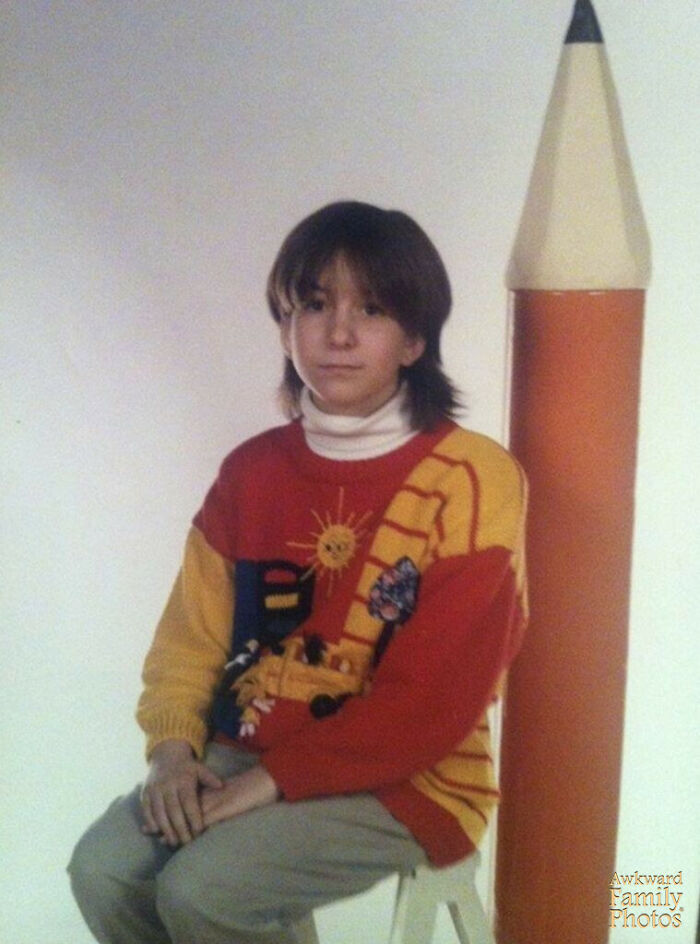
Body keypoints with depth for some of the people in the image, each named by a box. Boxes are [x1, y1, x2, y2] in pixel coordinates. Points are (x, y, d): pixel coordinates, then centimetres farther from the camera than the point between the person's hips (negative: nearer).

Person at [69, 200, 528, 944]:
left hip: (405, 780, -5)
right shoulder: (253, 470, 4)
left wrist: (272, 781, -19)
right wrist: (174, 751, -13)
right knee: (103, 869, -15)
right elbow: (191, 633, 6)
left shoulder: (472, 480, -14)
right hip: (248, 755, 5)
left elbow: (436, 697, -18)